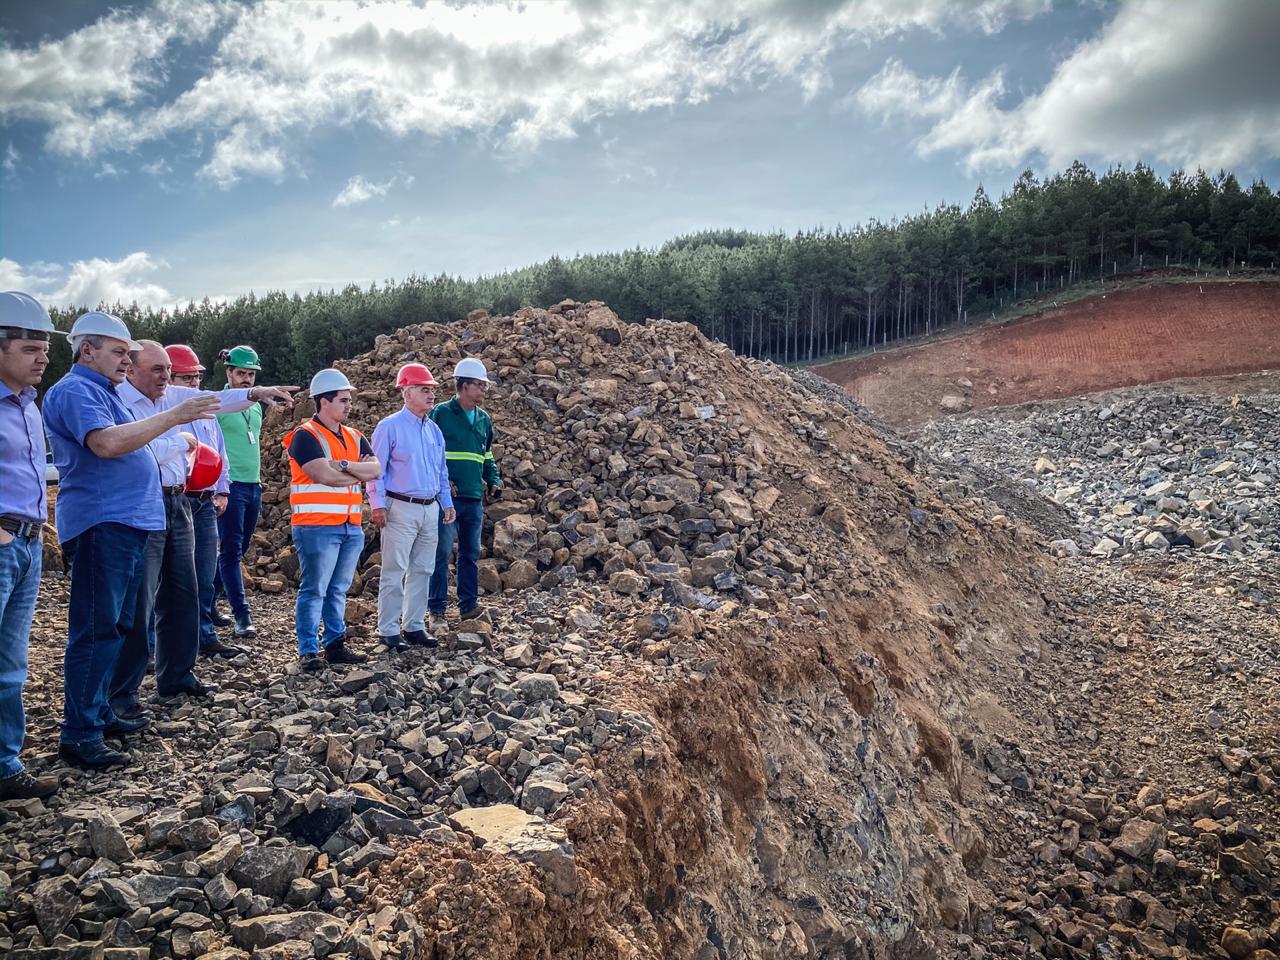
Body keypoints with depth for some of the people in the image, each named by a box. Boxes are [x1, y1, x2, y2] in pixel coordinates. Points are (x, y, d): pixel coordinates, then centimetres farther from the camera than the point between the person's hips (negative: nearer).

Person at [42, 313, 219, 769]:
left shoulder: (102, 391, 22)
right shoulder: (74, 391, -10)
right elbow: (106, 443, -26)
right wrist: (173, 416, -24)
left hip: (127, 525, 10)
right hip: (101, 525, -10)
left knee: (116, 626, 15)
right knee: (95, 629, -9)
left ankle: (99, 713, 24)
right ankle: (79, 734, -4)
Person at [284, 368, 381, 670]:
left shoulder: (354, 437, 15)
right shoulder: (305, 436, -7)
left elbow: (376, 469, 2)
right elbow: (325, 476, -19)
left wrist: (344, 466, -13)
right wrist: (360, 473, -4)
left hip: (351, 526, 7)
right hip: (317, 526, -7)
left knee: (338, 590, 13)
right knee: (314, 590, -3)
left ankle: (336, 645, 20)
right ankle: (308, 651, 2)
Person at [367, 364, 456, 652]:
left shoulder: (434, 430, 14)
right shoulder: (390, 427, -6)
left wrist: (447, 503, 15)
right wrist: (378, 504, -14)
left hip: (430, 509, 7)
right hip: (401, 508, -7)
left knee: (422, 570, 10)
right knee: (395, 571, -3)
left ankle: (414, 626, 19)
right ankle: (388, 630, 3)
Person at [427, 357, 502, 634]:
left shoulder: (484, 419, 13)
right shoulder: (440, 414, -5)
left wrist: (494, 480, 9)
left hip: (474, 499, 6)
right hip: (446, 497, -6)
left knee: (471, 554, 12)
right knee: (442, 554, -4)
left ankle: (469, 604, 22)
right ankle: (437, 612, 2)